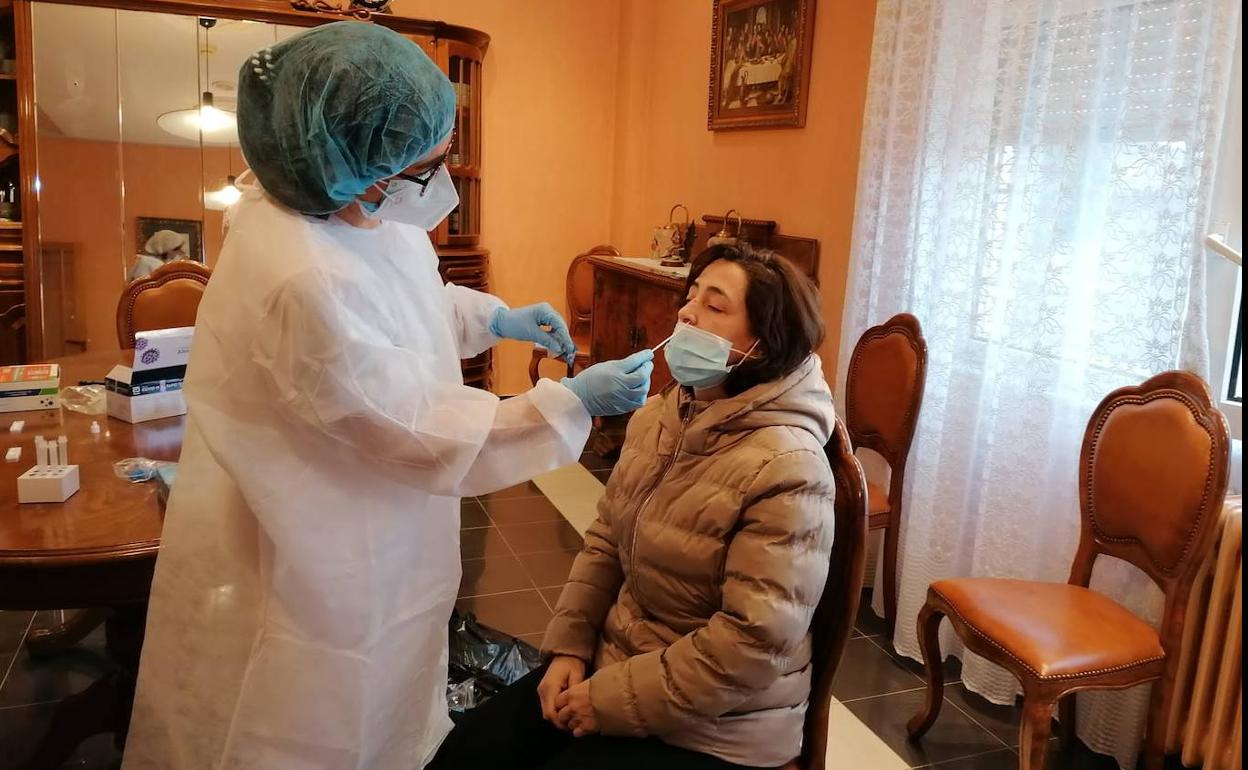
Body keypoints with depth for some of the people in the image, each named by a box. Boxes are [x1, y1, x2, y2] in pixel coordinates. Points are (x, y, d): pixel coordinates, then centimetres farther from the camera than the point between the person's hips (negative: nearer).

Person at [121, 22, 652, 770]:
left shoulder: (338, 203, -9)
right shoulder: (307, 285, -37)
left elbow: (403, 295, 14)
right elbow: (425, 436, -27)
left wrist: (493, 317, 2)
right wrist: (571, 402, -23)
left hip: (351, 521, 8)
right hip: (309, 555, -8)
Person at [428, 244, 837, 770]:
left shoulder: (787, 470, -24)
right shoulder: (658, 416, 1)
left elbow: (756, 641, -26)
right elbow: (605, 542, 9)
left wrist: (613, 700, -19)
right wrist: (568, 648, -2)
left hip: (713, 727, -6)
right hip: (615, 660, 7)